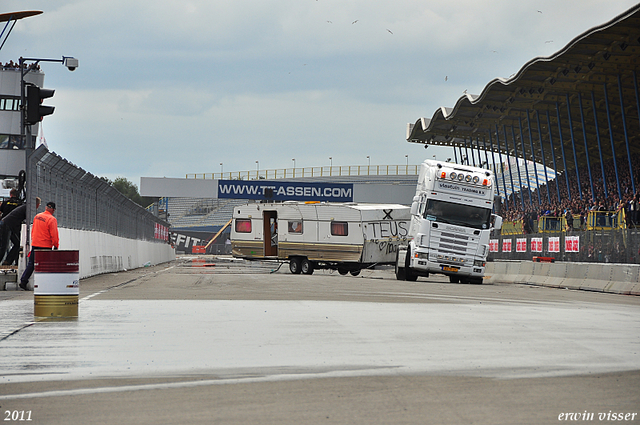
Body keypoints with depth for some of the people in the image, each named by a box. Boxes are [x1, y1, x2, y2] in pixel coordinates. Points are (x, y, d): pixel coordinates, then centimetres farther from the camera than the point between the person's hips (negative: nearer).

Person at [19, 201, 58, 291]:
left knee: (31, 263, 11)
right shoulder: (52, 219, -13)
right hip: (45, 246, -6)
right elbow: (54, 234, -14)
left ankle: (23, 281, 6)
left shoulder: (37, 216, 7)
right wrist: (55, 246, -5)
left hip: (35, 244, 6)